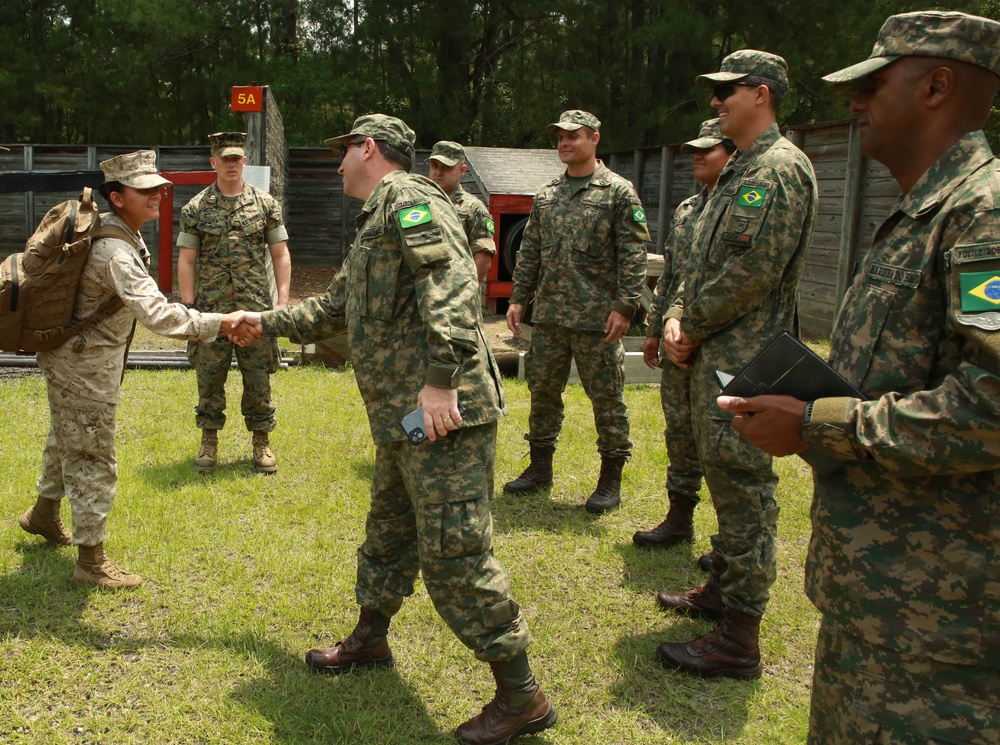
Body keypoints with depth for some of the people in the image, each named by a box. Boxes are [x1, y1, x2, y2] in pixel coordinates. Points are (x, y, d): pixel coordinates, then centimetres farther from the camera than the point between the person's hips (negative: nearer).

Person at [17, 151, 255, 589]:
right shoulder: (116, 252, -30)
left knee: (67, 441, 28)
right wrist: (219, 324, -45)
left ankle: (44, 514, 50)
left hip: (71, 359, 10)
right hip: (85, 367, -10)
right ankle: (91, 562, 10)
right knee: (93, 461, -1)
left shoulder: (106, 229, 3)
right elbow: (156, 313, -41)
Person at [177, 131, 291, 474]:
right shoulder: (196, 209, 3)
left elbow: (280, 255, 5)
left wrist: (282, 300, -3)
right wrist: (188, 307, -3)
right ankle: (209, 442, 21)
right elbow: (186, 260, 3)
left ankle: (261, 442, 18)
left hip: (256, 309, 0)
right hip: (211, 310, 0)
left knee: (258, 380, 5)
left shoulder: (266, 204, 4)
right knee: (209, 379, 6)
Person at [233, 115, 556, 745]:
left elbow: (452, 283, -24)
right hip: (402, 418, 11)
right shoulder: (375, 224, 26)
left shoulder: (407, 198, -7)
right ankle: (370, 639, 44)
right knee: (389, 530, 23)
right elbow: (334, 309, 38)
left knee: (454, 552, -9)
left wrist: (442, 379, -29)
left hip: (446, 413, -11)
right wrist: (265, 323, 43)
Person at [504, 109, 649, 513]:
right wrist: (518, 298, 10)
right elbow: (529, 251, 17)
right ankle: (540, 467, 27)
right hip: (548, 313, 6)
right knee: (542, 390, 12)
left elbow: (633, 254, -8)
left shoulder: (618, 192, -3)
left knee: (606, 397, 2)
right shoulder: (546, 195, 14)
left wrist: (625, 306, -14)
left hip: (597, 316, -6)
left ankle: (611, 480, 12)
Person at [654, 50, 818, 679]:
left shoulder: (780, 168, -13)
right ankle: (723, 588, 35)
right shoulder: (740, 171, 19)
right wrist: (679, 317, 4)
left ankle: (738, 641, 1)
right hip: (716, 355, 10)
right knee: (726, 481, 19)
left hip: (744, 360, -10)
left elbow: (752, 271, -22)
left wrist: (693, 328, -12)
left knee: (744, 491, -6)